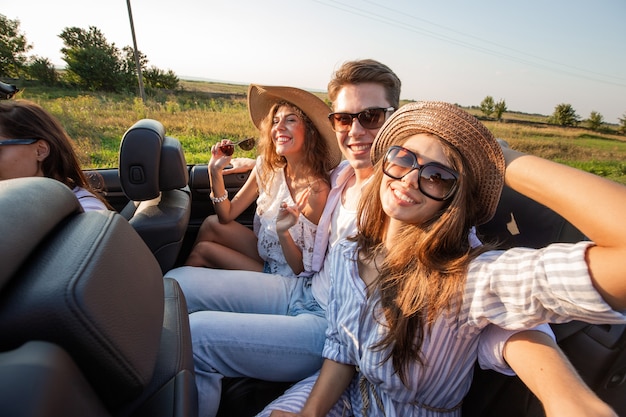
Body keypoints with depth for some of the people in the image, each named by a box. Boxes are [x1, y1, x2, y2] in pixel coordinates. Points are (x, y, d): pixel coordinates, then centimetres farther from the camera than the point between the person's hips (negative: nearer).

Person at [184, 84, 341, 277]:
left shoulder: (317, 190, -27)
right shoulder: (267, 167, -9)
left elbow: (302, 269, -20)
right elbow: (227, 216, -4)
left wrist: (283, 233, -38)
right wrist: (215, 171, -17)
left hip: (285, 275, -5)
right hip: (264, 253, 5)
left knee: (203, 250, -8)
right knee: (212, 224, -7)